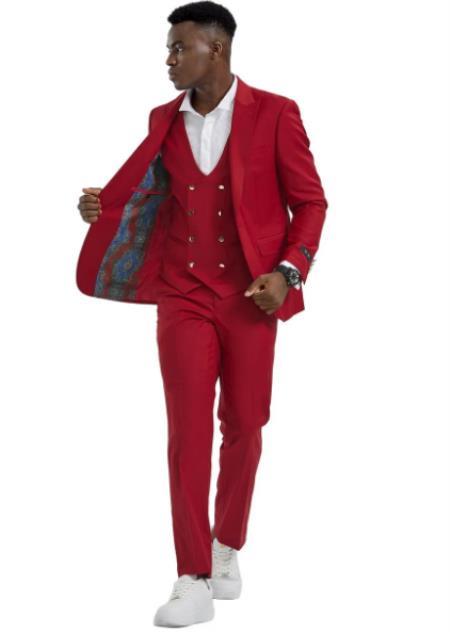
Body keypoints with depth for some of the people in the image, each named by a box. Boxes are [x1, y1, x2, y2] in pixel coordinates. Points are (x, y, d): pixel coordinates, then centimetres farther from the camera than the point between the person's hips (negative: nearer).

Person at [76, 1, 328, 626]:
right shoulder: (165, 119, 6)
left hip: (249, 296, -2)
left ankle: (227, 548, 29)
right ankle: (194, 581, -5)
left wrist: (287, 272, -13)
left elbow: (310, 201, -2)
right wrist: (107, 204, -3)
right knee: (188, 429, -6)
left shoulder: (274, 114, -6)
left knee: (243, 427, 7)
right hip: (183, 296, 2)